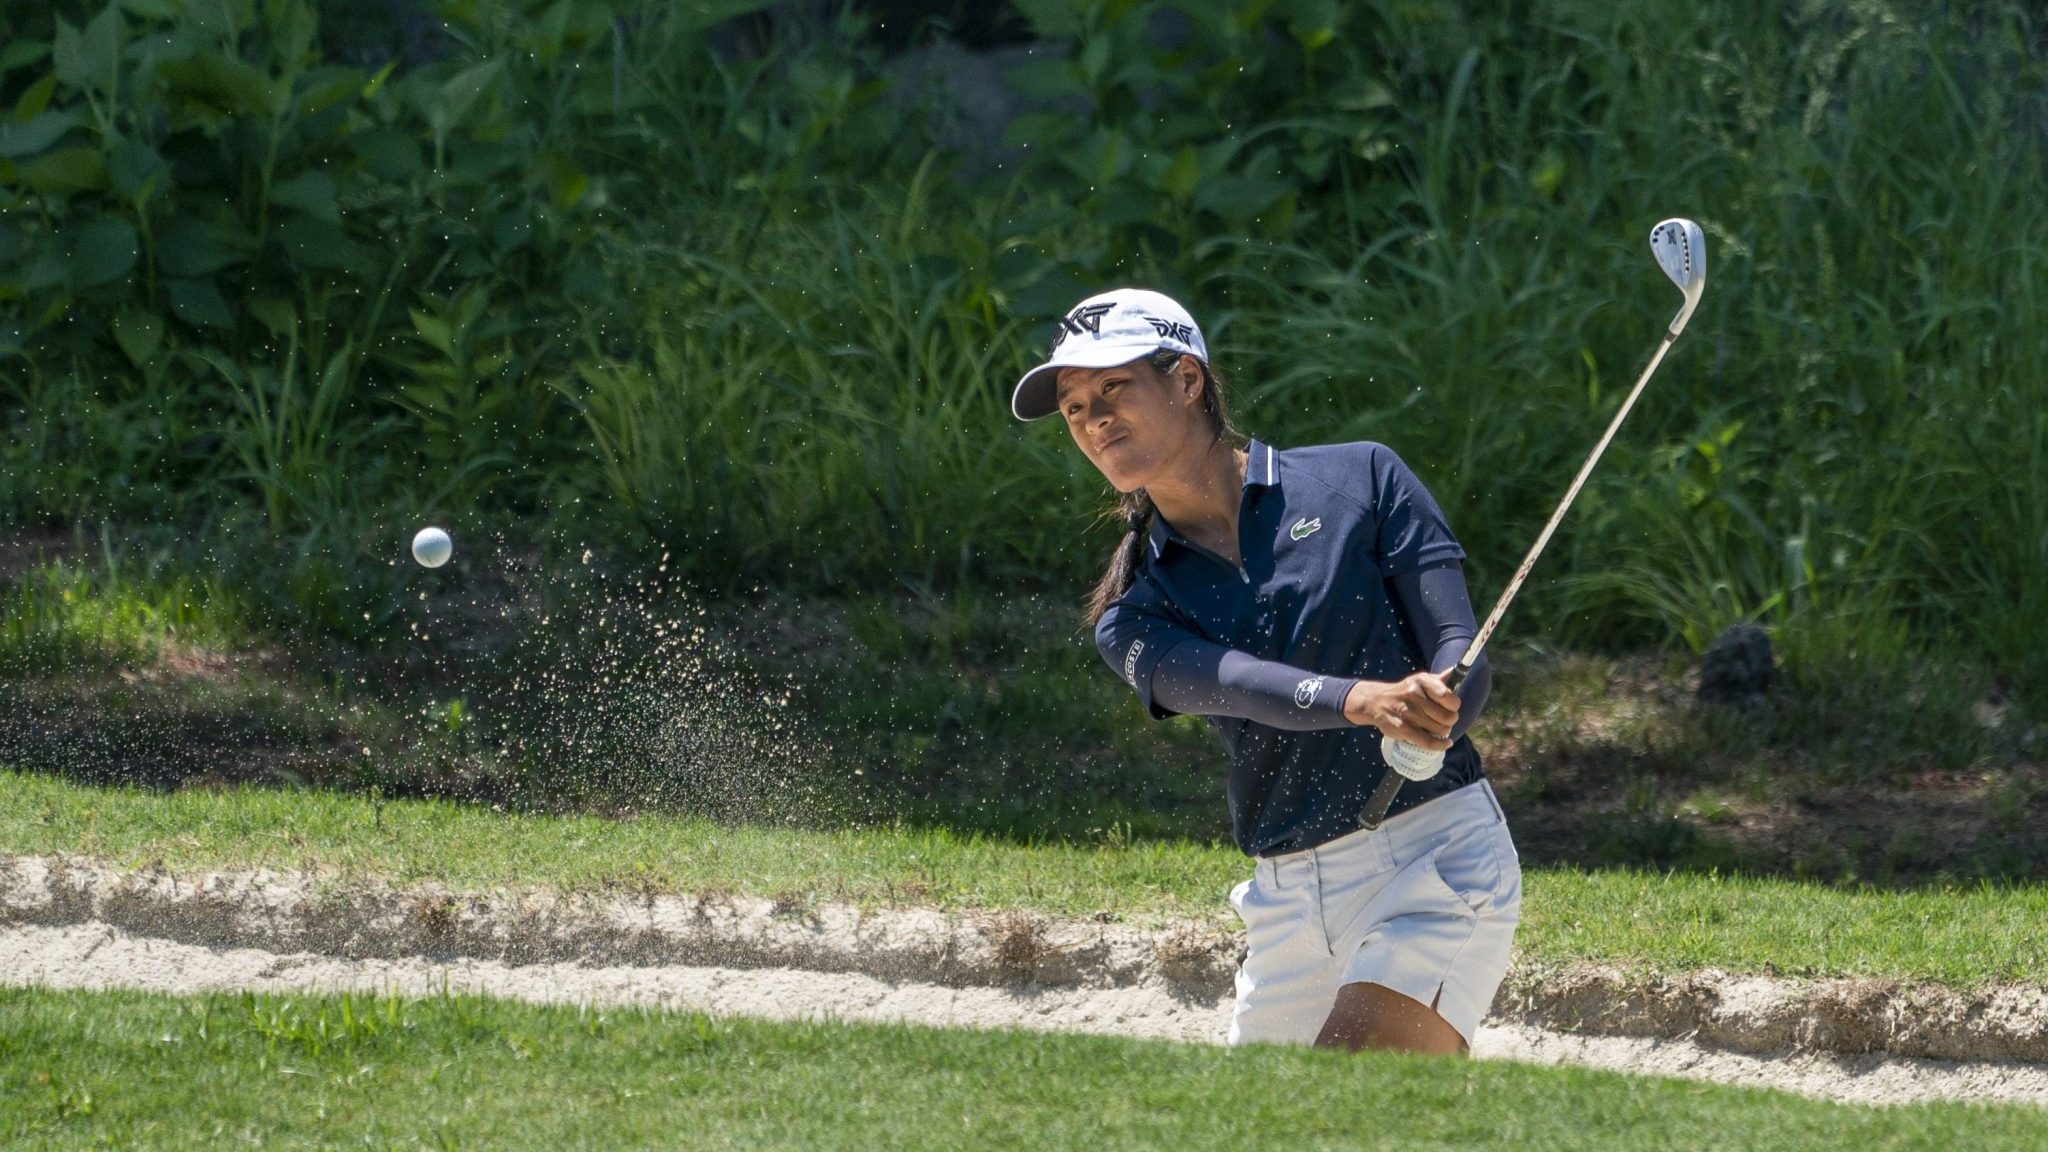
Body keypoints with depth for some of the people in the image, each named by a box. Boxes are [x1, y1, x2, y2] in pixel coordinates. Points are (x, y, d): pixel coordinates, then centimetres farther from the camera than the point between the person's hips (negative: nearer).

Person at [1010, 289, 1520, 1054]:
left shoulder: (1361, 479, 4)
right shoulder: (1133, 620, 8)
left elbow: (1461, 655, -2)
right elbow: (1240, 685, -13)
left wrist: (1430, 712, -26)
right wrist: (1362, 701, -34)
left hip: (1436, 854, -5)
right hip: (1289, 900, 5)